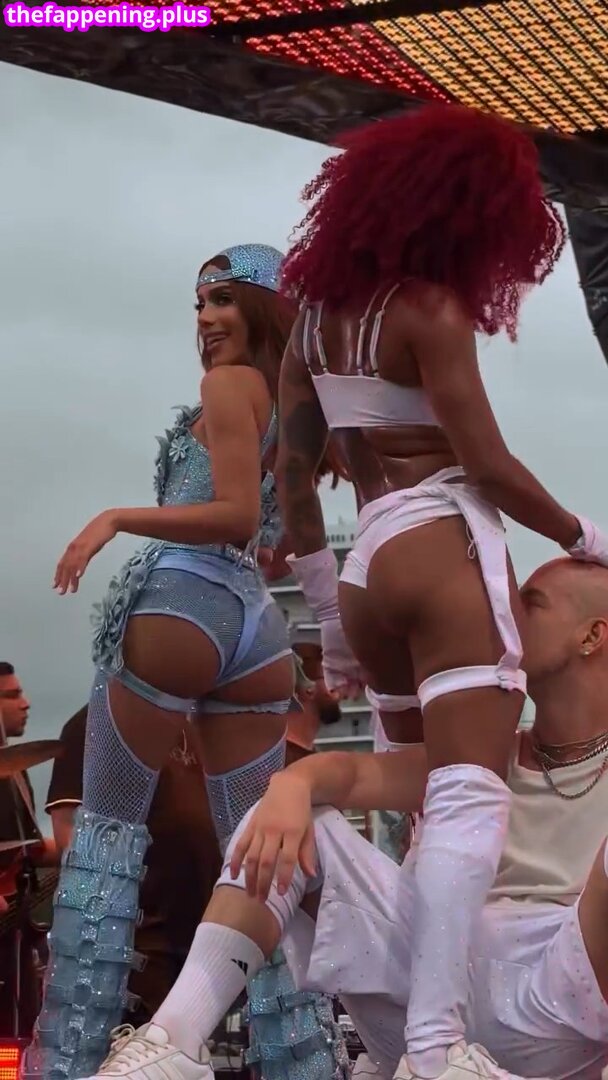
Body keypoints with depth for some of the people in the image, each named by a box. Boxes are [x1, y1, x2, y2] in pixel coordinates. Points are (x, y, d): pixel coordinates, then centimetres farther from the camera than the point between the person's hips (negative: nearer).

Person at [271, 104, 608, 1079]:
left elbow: (292, 474, 17)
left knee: (410, 791, 14)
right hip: (443, 548, -8)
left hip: (369, 563, 8)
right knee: (470, 791, -16)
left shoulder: (317, 313, 16)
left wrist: (328, 611, 20)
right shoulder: (427, 305, -6)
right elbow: (487, 465, -11)